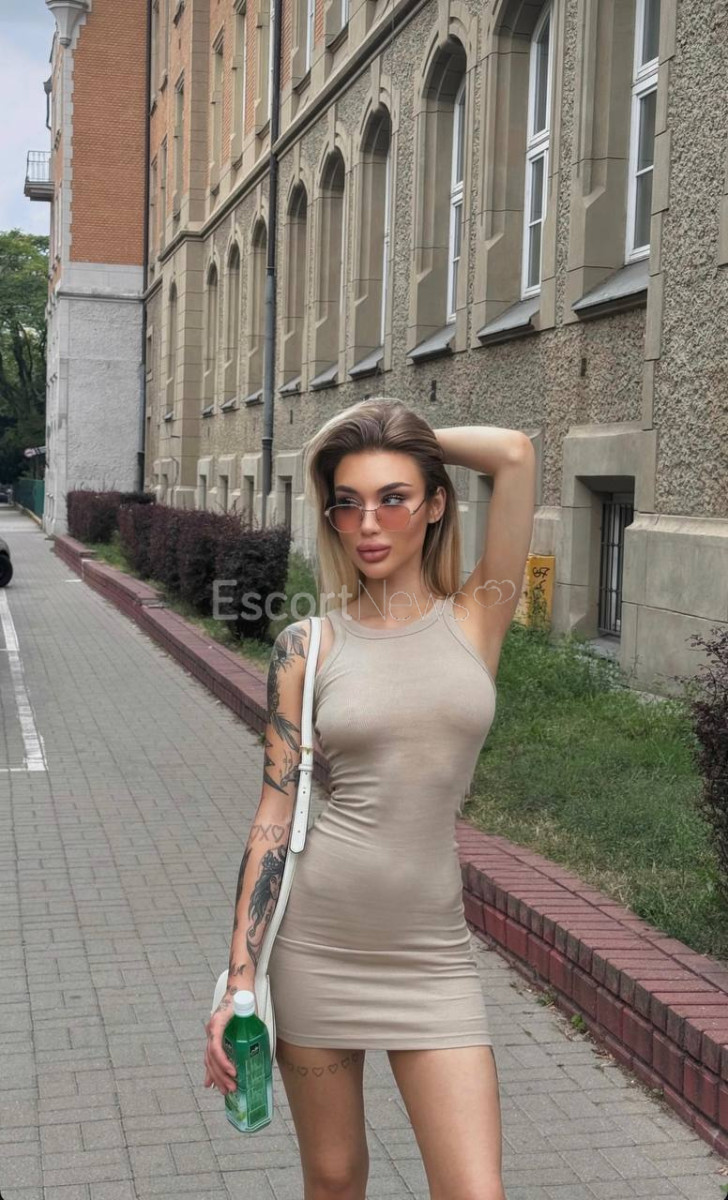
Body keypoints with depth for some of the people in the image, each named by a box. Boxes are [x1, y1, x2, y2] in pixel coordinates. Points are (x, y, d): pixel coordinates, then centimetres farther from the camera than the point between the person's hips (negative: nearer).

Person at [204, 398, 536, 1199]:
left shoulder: (476, 617, -1)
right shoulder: (308, 645, -1)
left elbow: (515, 455, -13)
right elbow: (274, 815, -1)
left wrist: (419, 439, 3)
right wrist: (239, 980, -5)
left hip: (430, 950, 0)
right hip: (316, 935, 0)